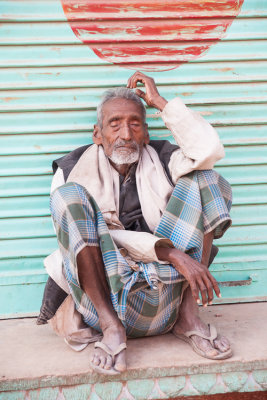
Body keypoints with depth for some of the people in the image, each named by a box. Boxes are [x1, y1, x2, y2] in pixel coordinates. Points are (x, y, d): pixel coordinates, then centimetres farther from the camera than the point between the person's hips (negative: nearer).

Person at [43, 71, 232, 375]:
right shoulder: (75, 170, 2)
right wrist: (171, 252, -22)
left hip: (164, 297, 2)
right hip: (104, 298, -2)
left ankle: (188, 316, -12)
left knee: (202, 179, -8)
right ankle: (110, 326, -19)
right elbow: (100, 237, -11)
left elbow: (209, 150, -13)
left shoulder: (160, 161, 9)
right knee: (68, 194, -20)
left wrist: (160, 102, -4)